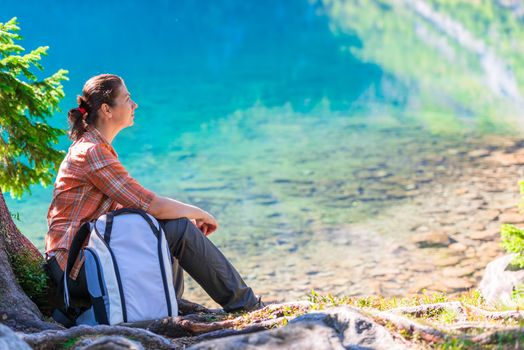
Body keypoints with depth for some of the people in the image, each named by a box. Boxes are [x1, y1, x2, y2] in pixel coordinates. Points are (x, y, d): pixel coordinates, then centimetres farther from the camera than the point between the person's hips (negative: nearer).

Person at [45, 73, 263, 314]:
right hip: (77, 270, -10)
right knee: (180, 229, -12)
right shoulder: (91, 152, -17)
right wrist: (200, 214, -3)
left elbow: (134, 205, 15)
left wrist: (192, 215, 4)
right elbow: (152, 206, -19)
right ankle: (245, 305, -1)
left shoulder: (100, 149, 15)